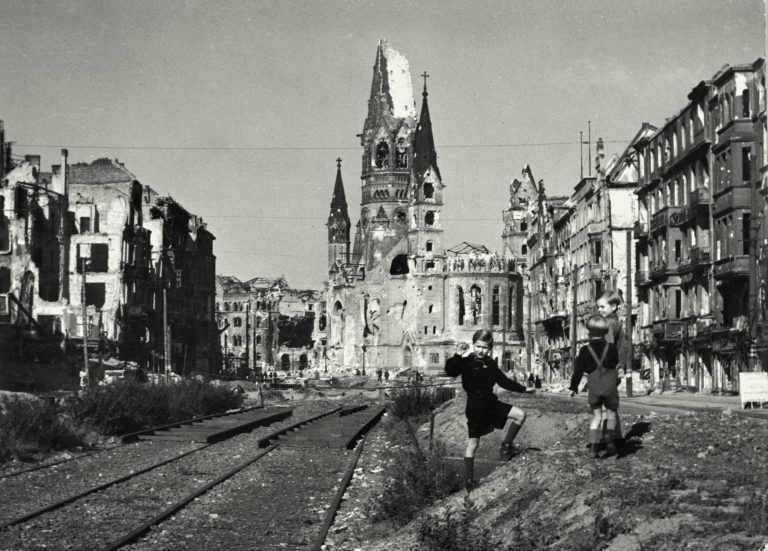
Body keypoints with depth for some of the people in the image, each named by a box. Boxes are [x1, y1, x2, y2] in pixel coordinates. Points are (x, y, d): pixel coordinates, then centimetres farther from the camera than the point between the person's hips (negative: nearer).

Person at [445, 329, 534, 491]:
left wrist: (523, 389, 20)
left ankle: (506, 448, 12)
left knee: (520, 415, 1)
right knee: (472, 444, -4)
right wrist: (457, 356, -36)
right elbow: (450, 371, -26)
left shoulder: (491, 364, 8)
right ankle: (469, 480, 1)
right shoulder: (466, 362, -10)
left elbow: (504, 381, 18)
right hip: (475, 407, -6)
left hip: (491, 403, 6)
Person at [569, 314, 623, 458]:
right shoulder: (611, 348, -2)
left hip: (594, 387, 0)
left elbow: (578, 370, 1)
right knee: (611, 413, 16)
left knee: (596, 416, 9)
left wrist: (573, 387, 11)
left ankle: (593, 445, -3)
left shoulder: (585, 350, -3)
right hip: (610, 385, 0)